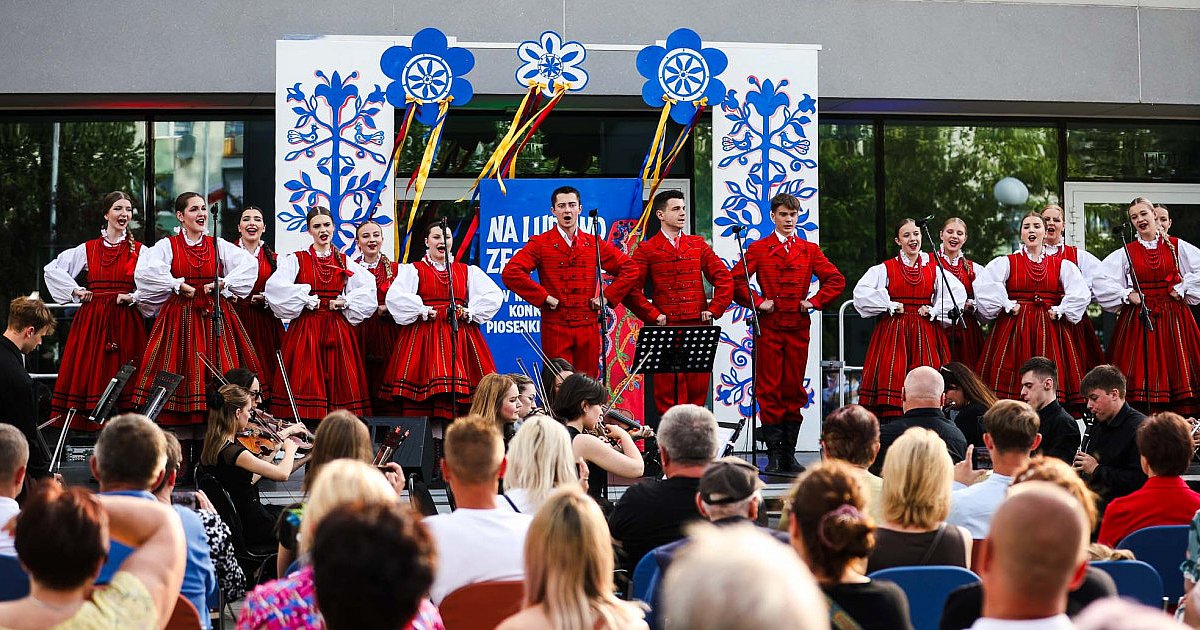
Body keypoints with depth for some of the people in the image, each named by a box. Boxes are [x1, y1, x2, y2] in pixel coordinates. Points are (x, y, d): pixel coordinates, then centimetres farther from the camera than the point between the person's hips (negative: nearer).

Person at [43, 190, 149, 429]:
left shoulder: (139, 251, 6)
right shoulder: (88, 249, 11)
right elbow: (52, 269, 13)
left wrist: (133, 297, -13)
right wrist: (75, 290, 5)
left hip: (126, 322, -2)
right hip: (92, 319, 2)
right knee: (91, 373, -2)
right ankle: (92, 420, 1)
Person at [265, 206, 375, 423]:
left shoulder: (345, 262, 12)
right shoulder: (296, 259, 3)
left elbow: (369, 287, 5)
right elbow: (274, 286, -12)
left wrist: (345, 301, -5)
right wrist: (305, 299, -13)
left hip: (337, 330, 3)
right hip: (305, 329, -2)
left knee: (339, 382, -1)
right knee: (306, 381, -8)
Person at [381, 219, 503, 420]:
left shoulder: (468, 271, 17)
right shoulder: (412, 270, 9)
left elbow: (495, 295, 7)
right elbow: (395, 297, -8)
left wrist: (470, 312, -4)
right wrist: (423, 312, -9)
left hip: (460, 335, 2)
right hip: (423, 336, -2)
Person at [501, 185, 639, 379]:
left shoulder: (594, 244, 10)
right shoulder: (540, 244, 0)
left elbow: (630, 270, 13)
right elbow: (510, 273, -12)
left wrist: (607, 297, 2)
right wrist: (543, 297, -13)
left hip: (588, 327, 3)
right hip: (555, 329, -3)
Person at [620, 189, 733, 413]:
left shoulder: (698, 244, 15)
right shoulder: (646, 250, 3)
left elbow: (724, 278, 11)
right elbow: (632, 289, -4)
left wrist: (714, 310, 2)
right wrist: (653, 315, -9)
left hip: (699, 327, 3)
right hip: (665, 328, -3)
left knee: (698, 387, 3)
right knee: (668, 389, -4)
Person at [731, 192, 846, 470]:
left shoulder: (810, 250, 11)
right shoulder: (758, 248, 5)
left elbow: (836, 280, 9)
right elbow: (735, 280, -1)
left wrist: (815, 302, 0)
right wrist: (758, 302, -7)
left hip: (799, 327, 2)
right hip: (769, 327, -2)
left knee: (794, 390, 4)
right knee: (769, 389, -3)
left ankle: (789, 454, 10)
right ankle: (774, 455, 0)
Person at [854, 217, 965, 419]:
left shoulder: (933, 269, 11)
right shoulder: (885, 269, 4)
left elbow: (958, 293, 3)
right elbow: (861, 293, -8)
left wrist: (934, 311, -4)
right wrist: (890, 306, -8)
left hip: (926, 334, 2)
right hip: (893, 332, -2)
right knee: (893, 379, -9)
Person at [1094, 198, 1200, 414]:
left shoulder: (1177, 247, 4)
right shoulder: (1126, 253, 4)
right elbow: (1101, 280, -1)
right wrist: (1127, 295, -7)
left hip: (1173, 317, 0)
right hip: (1138, 320, 0)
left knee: (1175, 369, -1)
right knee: (1141, 370, -4)